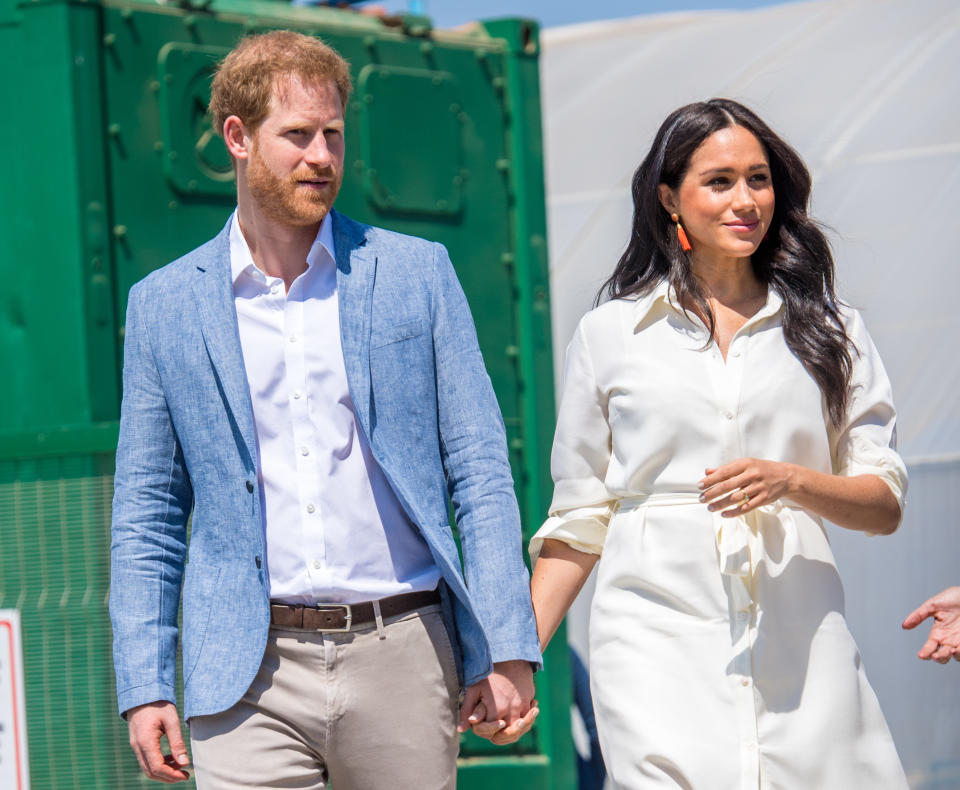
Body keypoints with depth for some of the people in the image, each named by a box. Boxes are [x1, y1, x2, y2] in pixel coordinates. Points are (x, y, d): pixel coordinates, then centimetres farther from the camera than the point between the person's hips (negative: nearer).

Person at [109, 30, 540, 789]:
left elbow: (480, 471, 5)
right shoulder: (164, 305, 8)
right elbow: (147, 513, 10)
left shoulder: (417, 273, 7)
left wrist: (507, 650, -3)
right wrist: (144, 686, 2)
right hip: (249, 673, 0)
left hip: (401, 651, 0)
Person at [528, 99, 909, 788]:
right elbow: (579, 521, 14)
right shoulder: (608, 335, 12)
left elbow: (885, 504, 9)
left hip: (799, 641, 2)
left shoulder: (828, 330, 13)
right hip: (658, 636, -1)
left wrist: (791, 481, -10)